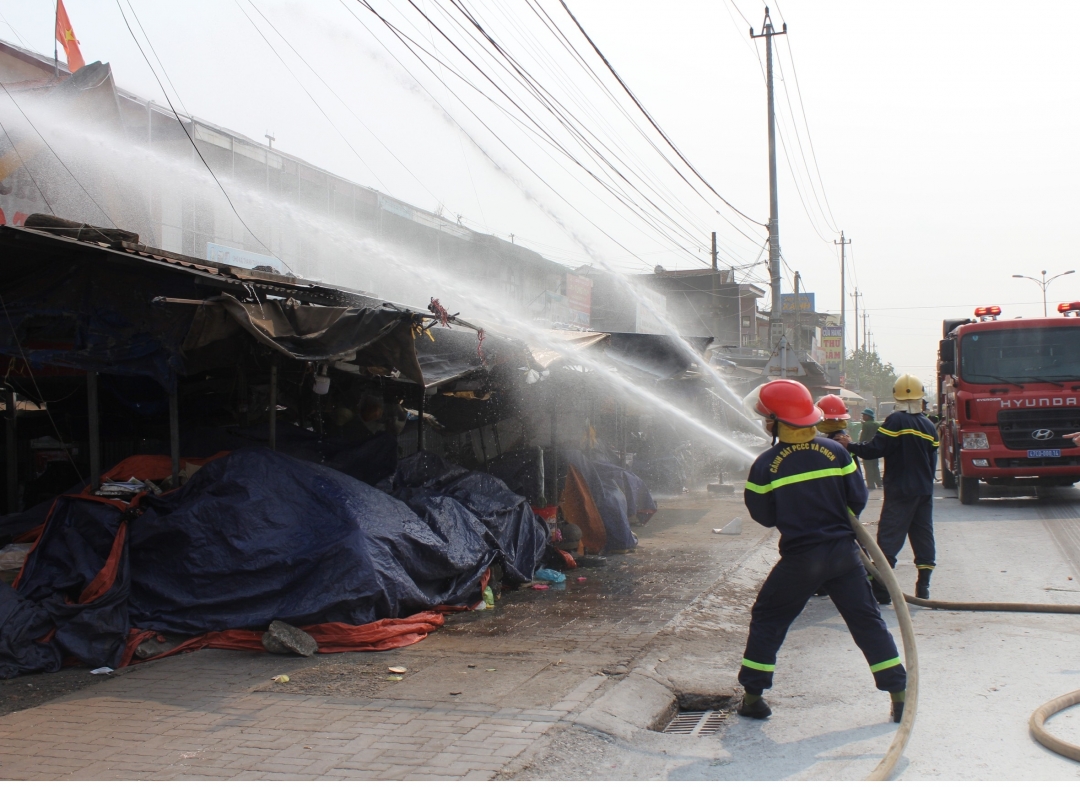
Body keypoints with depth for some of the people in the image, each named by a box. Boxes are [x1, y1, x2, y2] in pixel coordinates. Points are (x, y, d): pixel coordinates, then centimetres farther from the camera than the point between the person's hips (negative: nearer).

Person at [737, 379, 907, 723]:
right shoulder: (835, 451, -2)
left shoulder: (765, 465, -9)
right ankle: (899, 693, 11)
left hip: (799, 559, -2)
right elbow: (858, 499, 2)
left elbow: (764, 516, 1)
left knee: (767, 618, 13)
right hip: (843, 552, 2)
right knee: (867, 619, 12)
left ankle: (753, 696, 13)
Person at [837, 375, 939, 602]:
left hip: (900, 491, -6)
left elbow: (875, 449, -17)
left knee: (889, 537, -5)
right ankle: (923, 587, 11)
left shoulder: (896, 420, -13)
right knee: (923, 535, 10)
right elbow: (932, 461, 13)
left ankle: (879, 589, -9)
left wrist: (850, 446, -4)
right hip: (925, 490, 6)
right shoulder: (929, 425, 7)